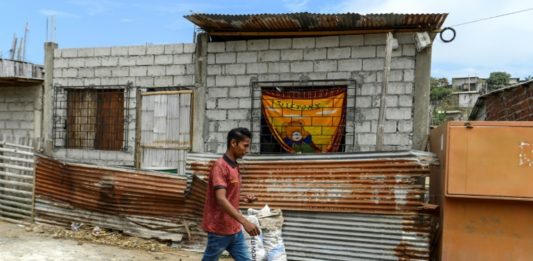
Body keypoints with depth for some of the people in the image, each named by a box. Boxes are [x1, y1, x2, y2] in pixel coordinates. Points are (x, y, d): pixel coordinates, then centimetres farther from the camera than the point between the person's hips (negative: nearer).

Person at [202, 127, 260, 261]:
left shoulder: (234, 166, 10)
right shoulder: (220, 166, -18)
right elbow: (221, 199, -29)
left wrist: (243, 198, 4)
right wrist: (245, 222, -36)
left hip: (235, 230, 8)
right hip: (219, 230, -8)